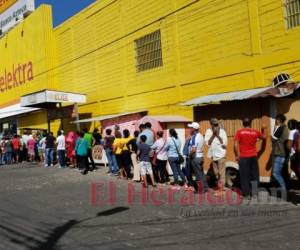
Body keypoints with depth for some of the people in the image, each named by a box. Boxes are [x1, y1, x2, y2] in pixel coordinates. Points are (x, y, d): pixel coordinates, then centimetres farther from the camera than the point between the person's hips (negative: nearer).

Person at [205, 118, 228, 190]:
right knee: (216, 173, 13)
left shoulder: (222, 131, -3)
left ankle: (222, 186, -4)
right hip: (213, 155, 3)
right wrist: (213, 135, -13)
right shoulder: (208, 131, 2)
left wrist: (218, 135, -15)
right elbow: (207, 143, -6)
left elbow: (225, 143, -10)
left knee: (221, 172, -7)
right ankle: (218, 185, 25)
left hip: (221, 155, -3)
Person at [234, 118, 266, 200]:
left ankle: (247, 195, 6)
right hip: (253, 156, 3)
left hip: (243, 157, -2)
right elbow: (264, 137, 22)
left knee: (245, 176, 4)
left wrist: (237, 155, -4)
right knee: (254, 175, 14)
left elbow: (236, 144, -12)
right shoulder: (255, 132, 4)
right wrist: (263, 130, 38)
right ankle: (254, 194, 17)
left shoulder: (239, 132, -5)